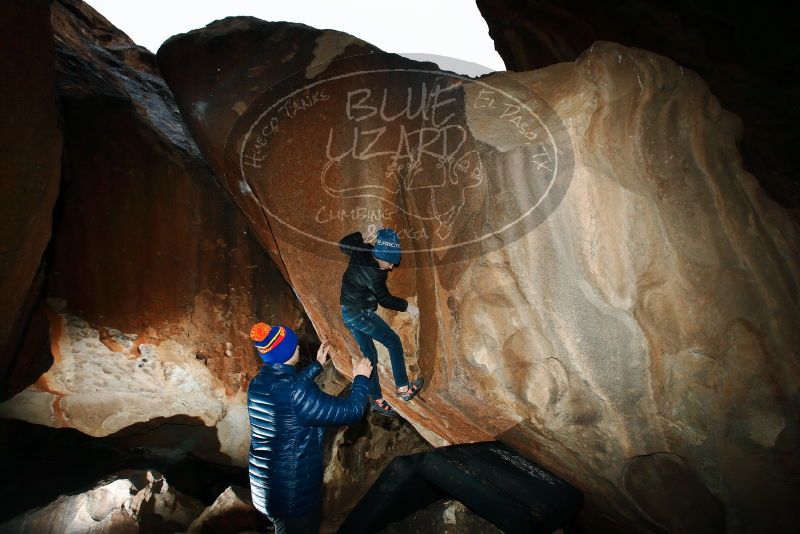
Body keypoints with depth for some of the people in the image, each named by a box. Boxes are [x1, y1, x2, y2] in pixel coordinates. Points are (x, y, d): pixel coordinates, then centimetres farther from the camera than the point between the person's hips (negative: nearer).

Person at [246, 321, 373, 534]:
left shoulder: (258, 384, -3)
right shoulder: (296, 393, -30)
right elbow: (351, 411, -24)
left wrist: (318, 365, 26)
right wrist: (361, 378, -7)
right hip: (295, 493, -8)